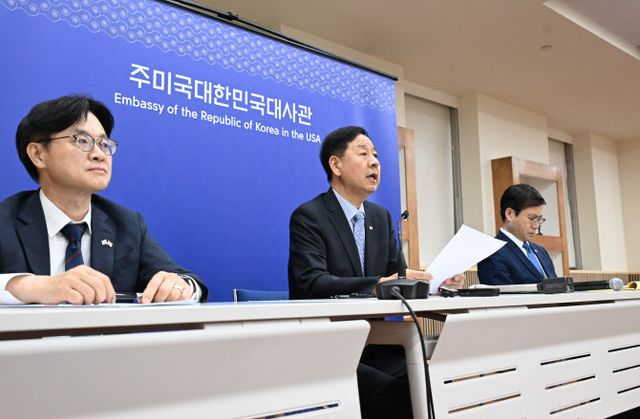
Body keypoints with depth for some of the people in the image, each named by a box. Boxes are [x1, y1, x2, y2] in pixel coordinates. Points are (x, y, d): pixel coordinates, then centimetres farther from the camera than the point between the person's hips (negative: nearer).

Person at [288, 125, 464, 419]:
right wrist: (377, 285, -35)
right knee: (388, 390, -29)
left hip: (373, 342, 6)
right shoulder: (308, 216, -9)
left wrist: (435, 280, -10)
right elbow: (312, 282, -23)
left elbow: (395, 275, 11)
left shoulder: (381, 216, 13)